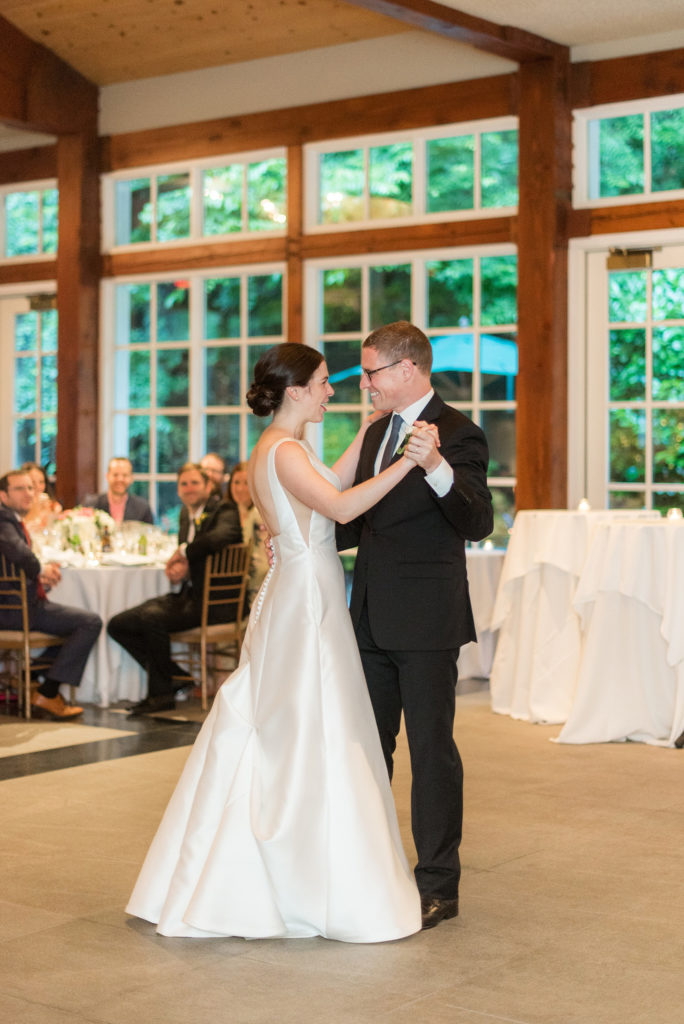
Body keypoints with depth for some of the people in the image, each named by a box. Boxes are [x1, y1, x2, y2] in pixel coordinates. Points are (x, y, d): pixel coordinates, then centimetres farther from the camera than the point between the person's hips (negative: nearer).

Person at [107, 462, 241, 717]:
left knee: (152, 616, -31)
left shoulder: (224, 513, -6)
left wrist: (184, 552, -16)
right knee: (118, 625, -1)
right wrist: (176, 569, -4)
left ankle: (161, 693, -14)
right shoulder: (188, 522, 21)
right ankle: (176, 676, 4)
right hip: (186, 596, 9)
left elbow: (221, 537, -30)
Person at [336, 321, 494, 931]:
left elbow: (478, 525, -24)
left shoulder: (457, 434, -12)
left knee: (431, 748, -1)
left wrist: (437, 468, -39)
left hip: (426, 620, -8)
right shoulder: (377, 433, 14)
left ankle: (439, 886, 10)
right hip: (373, 618, 8)